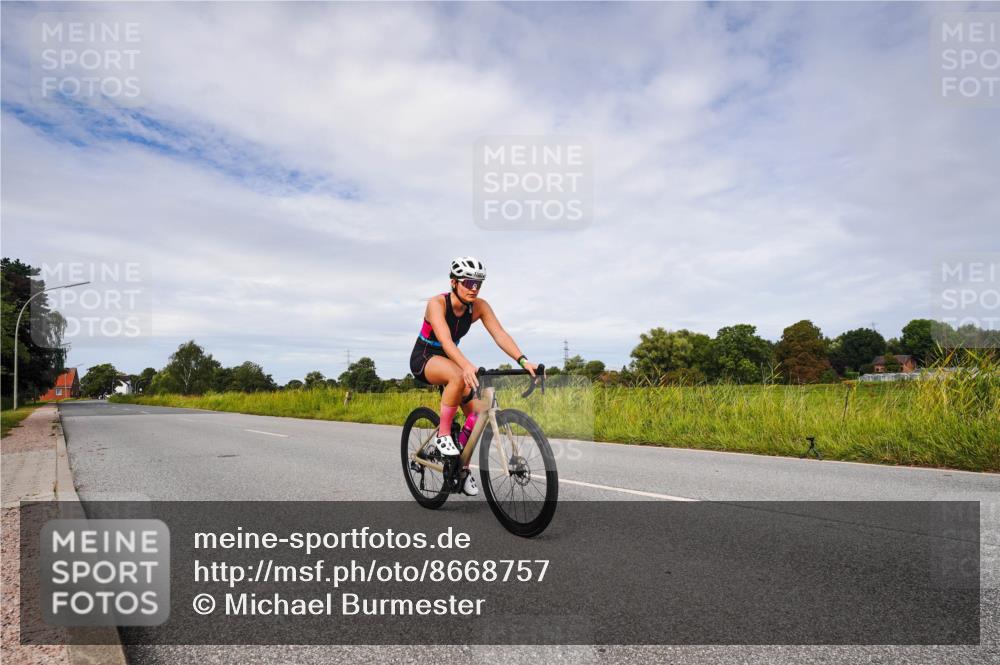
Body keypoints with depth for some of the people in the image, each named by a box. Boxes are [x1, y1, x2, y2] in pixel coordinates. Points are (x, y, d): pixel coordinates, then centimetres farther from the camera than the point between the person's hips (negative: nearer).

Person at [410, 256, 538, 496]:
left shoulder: (479, 306, -11)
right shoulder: (437, 303, -25)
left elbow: (500, 335, -21)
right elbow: (445, 340, -40)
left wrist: (523, 361, -37)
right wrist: (467, 366, -57)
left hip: (449, 359, 6)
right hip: (424, 359, -5)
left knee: (479, 412, -12)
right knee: (459, 376, -38)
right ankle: (442, 436, -23)